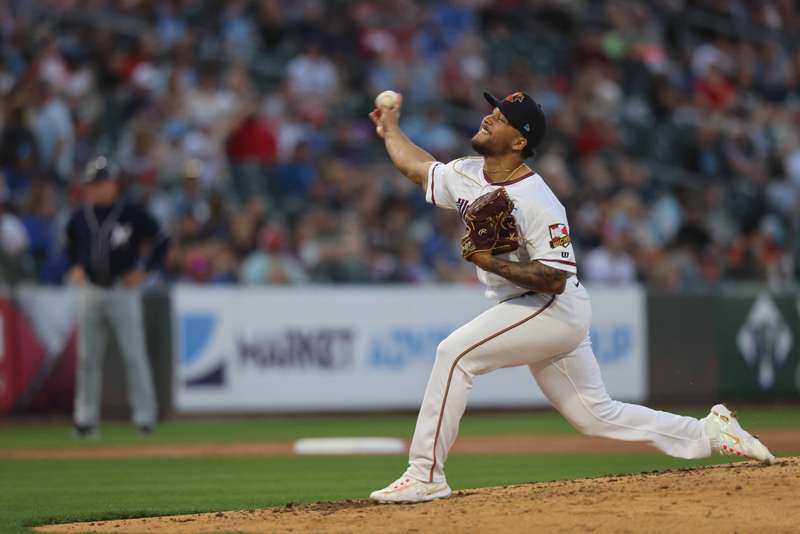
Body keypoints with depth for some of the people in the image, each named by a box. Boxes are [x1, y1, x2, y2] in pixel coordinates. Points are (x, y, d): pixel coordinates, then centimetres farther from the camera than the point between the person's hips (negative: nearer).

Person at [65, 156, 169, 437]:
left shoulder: (132, 214, -6)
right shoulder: (79, 217, 7)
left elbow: (160, 242, 1)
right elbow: (71, 245, 25)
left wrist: (143, 270, -8)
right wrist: (74, 268, 8)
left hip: (123, 291, -4)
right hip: (91, 293, 4)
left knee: (134, 355, -5)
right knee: (87, 358, 6)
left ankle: (144, 416, -1)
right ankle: (86, 417, 13)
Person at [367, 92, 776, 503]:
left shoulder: (538, 203, -22)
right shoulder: (466, 176, 4)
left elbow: (553, 280, -25)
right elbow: (416, 166, 24)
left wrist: (491, 263, -29)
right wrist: (390, 129, 33)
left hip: (556, 310, -9)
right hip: (534, 314, 9)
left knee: (455, 353, -20)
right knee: (598, 415, 12)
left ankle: (426, 475, -18)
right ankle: (711, 432, 20)